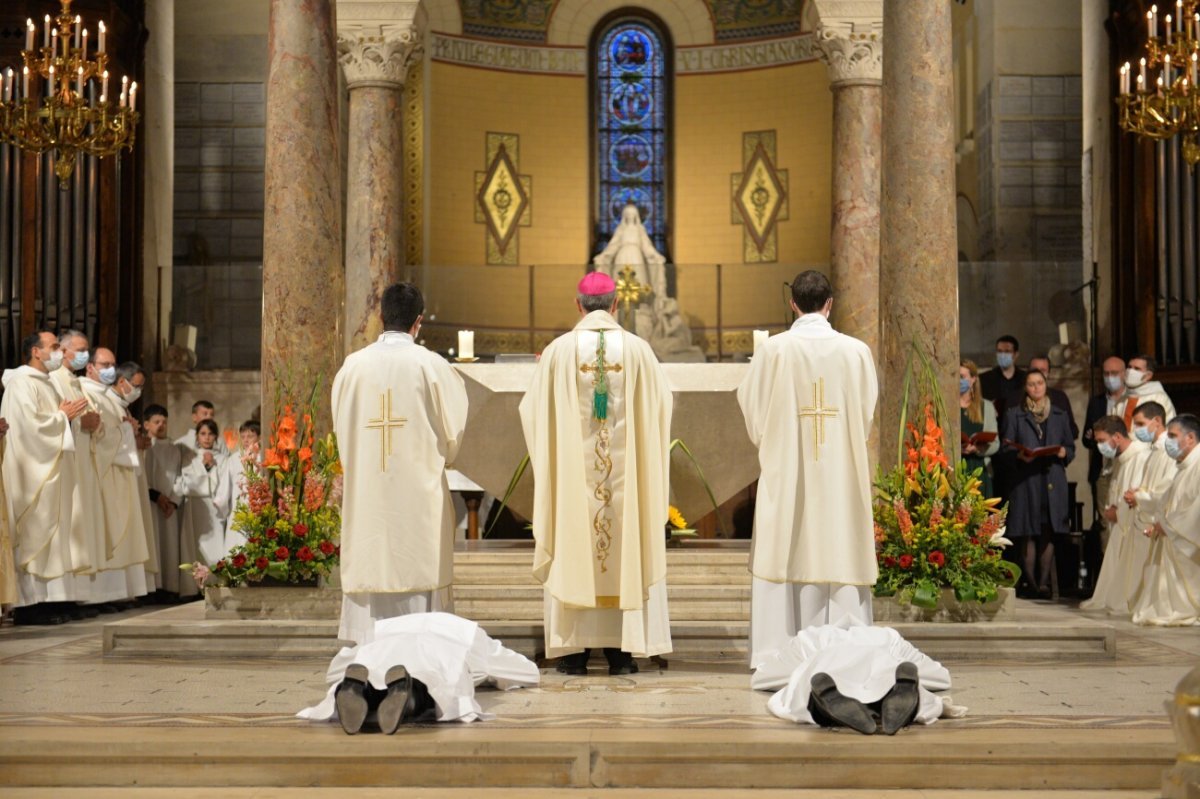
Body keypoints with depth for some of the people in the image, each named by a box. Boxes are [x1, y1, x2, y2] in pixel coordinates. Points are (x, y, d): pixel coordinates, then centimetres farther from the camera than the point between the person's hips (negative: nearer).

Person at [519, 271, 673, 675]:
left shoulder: (559, 350, -6)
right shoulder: (638, 349, -3)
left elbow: (534, 410, 2)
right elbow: (662, 404, 7)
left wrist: (545, 376, 22)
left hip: (572, 471, -1)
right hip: (625, 470, 1)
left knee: (571, 554, 7)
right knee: (627, 551, 7)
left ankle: (574, 649, 8)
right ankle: (622, 650, 8)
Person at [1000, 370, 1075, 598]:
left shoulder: (1059, 415, 18)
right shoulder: (1014, 414, 9)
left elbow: (1071, 446, 17)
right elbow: (1006, 447, 4)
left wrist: (1063, 452, -5)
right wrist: (1019, 455, -16)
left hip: (1053, 480, 2)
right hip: (1026, 479, -2)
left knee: (1049, 533, -2)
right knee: (1029, 533, -5)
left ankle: (1044, 583, 0)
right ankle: (1029, 582, -1)